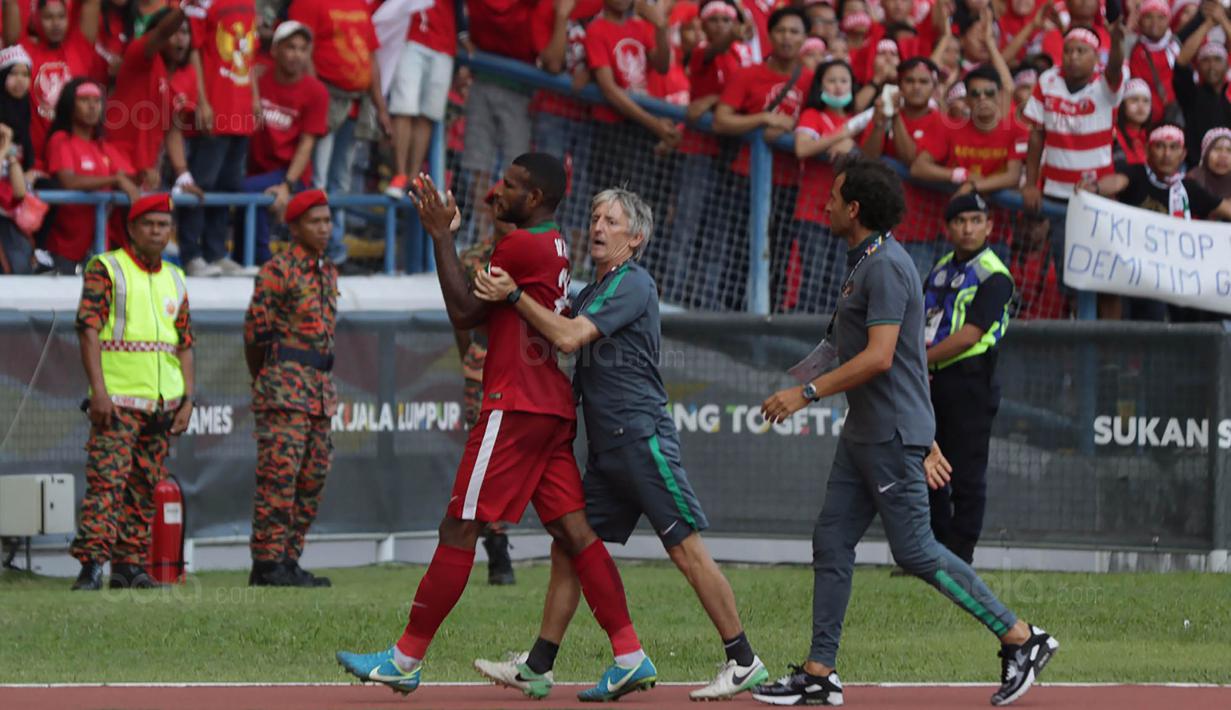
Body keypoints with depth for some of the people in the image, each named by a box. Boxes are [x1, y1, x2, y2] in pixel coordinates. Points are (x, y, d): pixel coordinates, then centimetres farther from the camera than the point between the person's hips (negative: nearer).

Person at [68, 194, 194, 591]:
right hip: (118, 400, -6)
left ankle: (129, 564, 10)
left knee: (145, 487, 6)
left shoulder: (174, 279, 18)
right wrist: (98, 390, -17)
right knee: (106, 481, -13)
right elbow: (88, 329, -8)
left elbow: (185, 345, 20)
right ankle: (92, 565, -17)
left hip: (163, 404, 6)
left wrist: (187, 400, 11)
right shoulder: (106, 269, 0)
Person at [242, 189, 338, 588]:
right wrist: (264, 383, 3)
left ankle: (288, 560, 13)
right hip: (286, 387, -8)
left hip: (321, 390, 8)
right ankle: (267, 564, -10)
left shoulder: (328, 273, 17)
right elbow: (256, 331, -7)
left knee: (312, 480, 8)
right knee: (278, 478, -10)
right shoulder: (278, 271, -8)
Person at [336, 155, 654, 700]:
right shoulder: (554, 247, 16)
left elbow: (464, 313, -10)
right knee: (572, 530, 5)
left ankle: (406, 659, 0)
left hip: (515, 407, -9)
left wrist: (441, 236, -7)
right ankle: (630, 655, -2)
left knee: (460, 529, -4)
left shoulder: (522, 245, -13)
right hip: (553, 407, 9)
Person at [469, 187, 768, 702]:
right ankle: (537, 669, 12)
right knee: (568, 551, 8)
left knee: (688, 552, -9)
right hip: (605, 448, 9)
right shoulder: (593, 290, 21)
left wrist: (513, 296, -16)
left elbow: (568, 337, -17)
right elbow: (551, 333, 21)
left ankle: (744, 662, -6)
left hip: (642, 437, -9)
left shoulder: (633, 284, -9)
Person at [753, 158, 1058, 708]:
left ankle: (1020, 638, -1)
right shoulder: (867, 264, 17)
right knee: (831, 542, 7)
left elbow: (879, 358, -24)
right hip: (863, 435, 10)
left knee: (915, 551, -7)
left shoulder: (886, 267, -16)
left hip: (892, 436, -10)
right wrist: (926, 445, 23)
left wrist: (807, 394, -21)